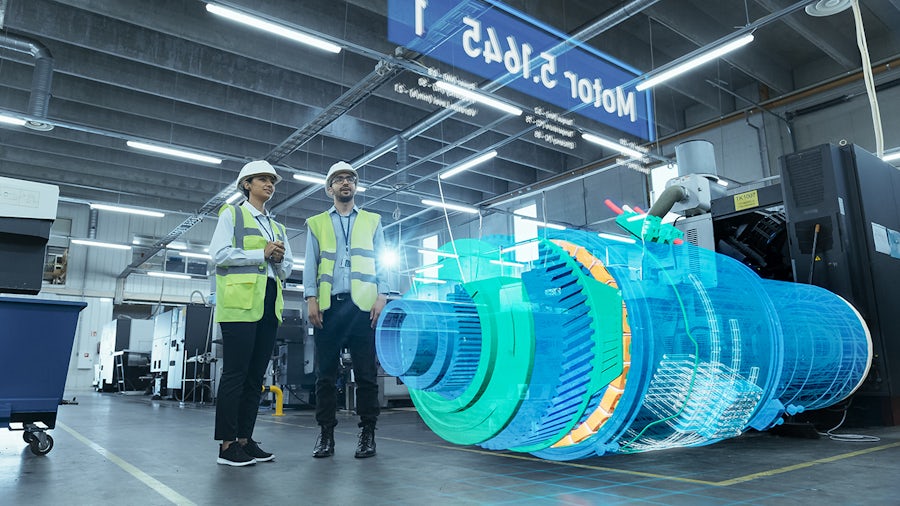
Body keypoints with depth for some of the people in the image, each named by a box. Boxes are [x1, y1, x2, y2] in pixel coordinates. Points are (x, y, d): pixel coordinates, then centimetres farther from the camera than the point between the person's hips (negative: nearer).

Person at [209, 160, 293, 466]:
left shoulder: (277, 227, 24)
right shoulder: (232, 214, 7)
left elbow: (287, 270, 21)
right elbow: (219, 253, -7)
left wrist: (279, 259, 0)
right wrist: (261, 254, -8)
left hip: (269, 305, 6)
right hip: (240, 302, -6)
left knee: (255, 376, 6)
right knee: (235, 373, -7)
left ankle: (245, 440, 12)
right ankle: (227, 445, -1)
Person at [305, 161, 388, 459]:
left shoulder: (372, 221, 15)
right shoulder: (316, 224, 17)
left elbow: (382, 263, 9)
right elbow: (310, 264, 10)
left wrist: (381, 296, -4)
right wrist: (311, 299, -3)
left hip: (362, 304, -1)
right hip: (328, 305, 1)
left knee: (366, 372, 0)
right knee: (325, 372, 4)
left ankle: (367, 433, 9)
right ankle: (326, 433, 12)